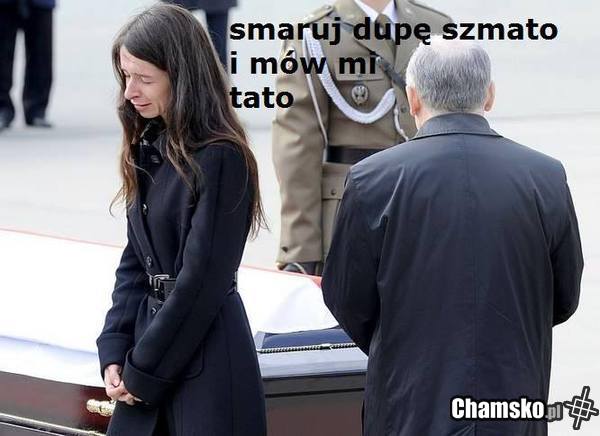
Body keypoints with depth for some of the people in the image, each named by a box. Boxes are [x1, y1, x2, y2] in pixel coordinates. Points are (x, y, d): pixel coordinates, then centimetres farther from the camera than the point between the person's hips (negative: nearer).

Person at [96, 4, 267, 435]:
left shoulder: (222, 159, -14)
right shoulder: (149, 150, 10)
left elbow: (202, 279, -16)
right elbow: (134, 262, 13)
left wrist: (144, 370, -12)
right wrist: (114, 352, 2)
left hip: (207, 360, -7)